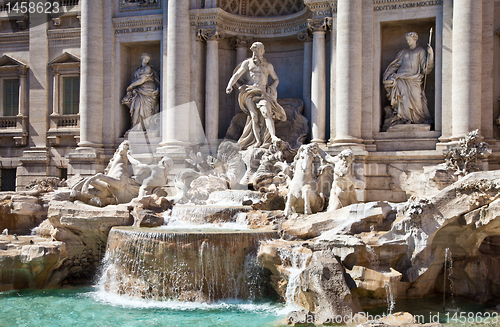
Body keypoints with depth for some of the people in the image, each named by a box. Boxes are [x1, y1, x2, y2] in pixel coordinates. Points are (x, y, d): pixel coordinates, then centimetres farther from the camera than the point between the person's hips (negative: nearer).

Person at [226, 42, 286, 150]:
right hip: (250, 92, 0)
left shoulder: (268, 66, 21)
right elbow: (237, 74, 4)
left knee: (266, 113, -22)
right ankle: (258, 141, -13)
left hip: (262, 93, 0)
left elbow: (276, 79, 29)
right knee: (254, 116, -12)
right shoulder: (248, 62, 15)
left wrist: (272, 87, 7)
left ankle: (273, 136, -36)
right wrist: (230, 85, -14)